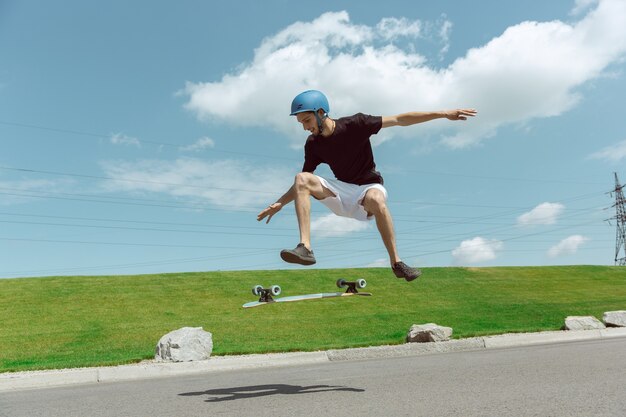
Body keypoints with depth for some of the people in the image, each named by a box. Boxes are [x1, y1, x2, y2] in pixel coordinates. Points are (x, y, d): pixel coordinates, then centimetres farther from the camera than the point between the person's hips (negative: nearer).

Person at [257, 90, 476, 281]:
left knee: (376, 198, -41)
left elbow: (399, 120, -14)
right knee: (301, 179, -20)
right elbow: (303, 184, 5)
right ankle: (305, 247, -31)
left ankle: (396, 262, -25)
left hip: (369, 186, -3)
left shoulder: (355, 124, -15)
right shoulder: (313, 144, -3)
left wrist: (443, 114, -16)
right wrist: (279, 203, -8)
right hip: (341, 192, 4)